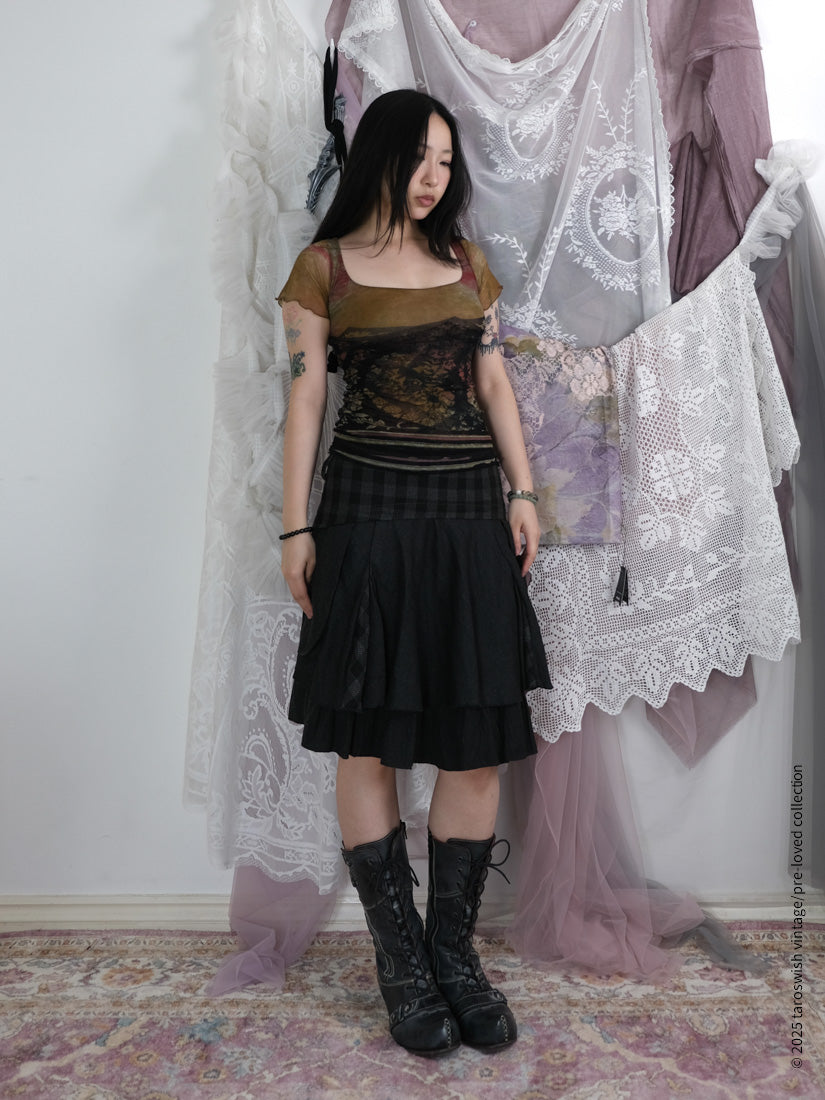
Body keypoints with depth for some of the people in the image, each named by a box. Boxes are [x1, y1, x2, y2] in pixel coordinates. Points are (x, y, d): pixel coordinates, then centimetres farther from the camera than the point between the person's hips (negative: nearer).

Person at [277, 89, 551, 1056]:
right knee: (368, 740, 1)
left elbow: (495, 384, 14)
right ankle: (401, 961, 19)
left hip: (470, 513, 4)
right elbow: (305, 398, 2)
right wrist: (296, 526, -4)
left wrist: (522, 493, 4)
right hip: (369, 513, -3)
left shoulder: (467, 264, 17)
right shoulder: (325, 267, 6)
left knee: (480, 740, 2)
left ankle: (455, 949, 21)